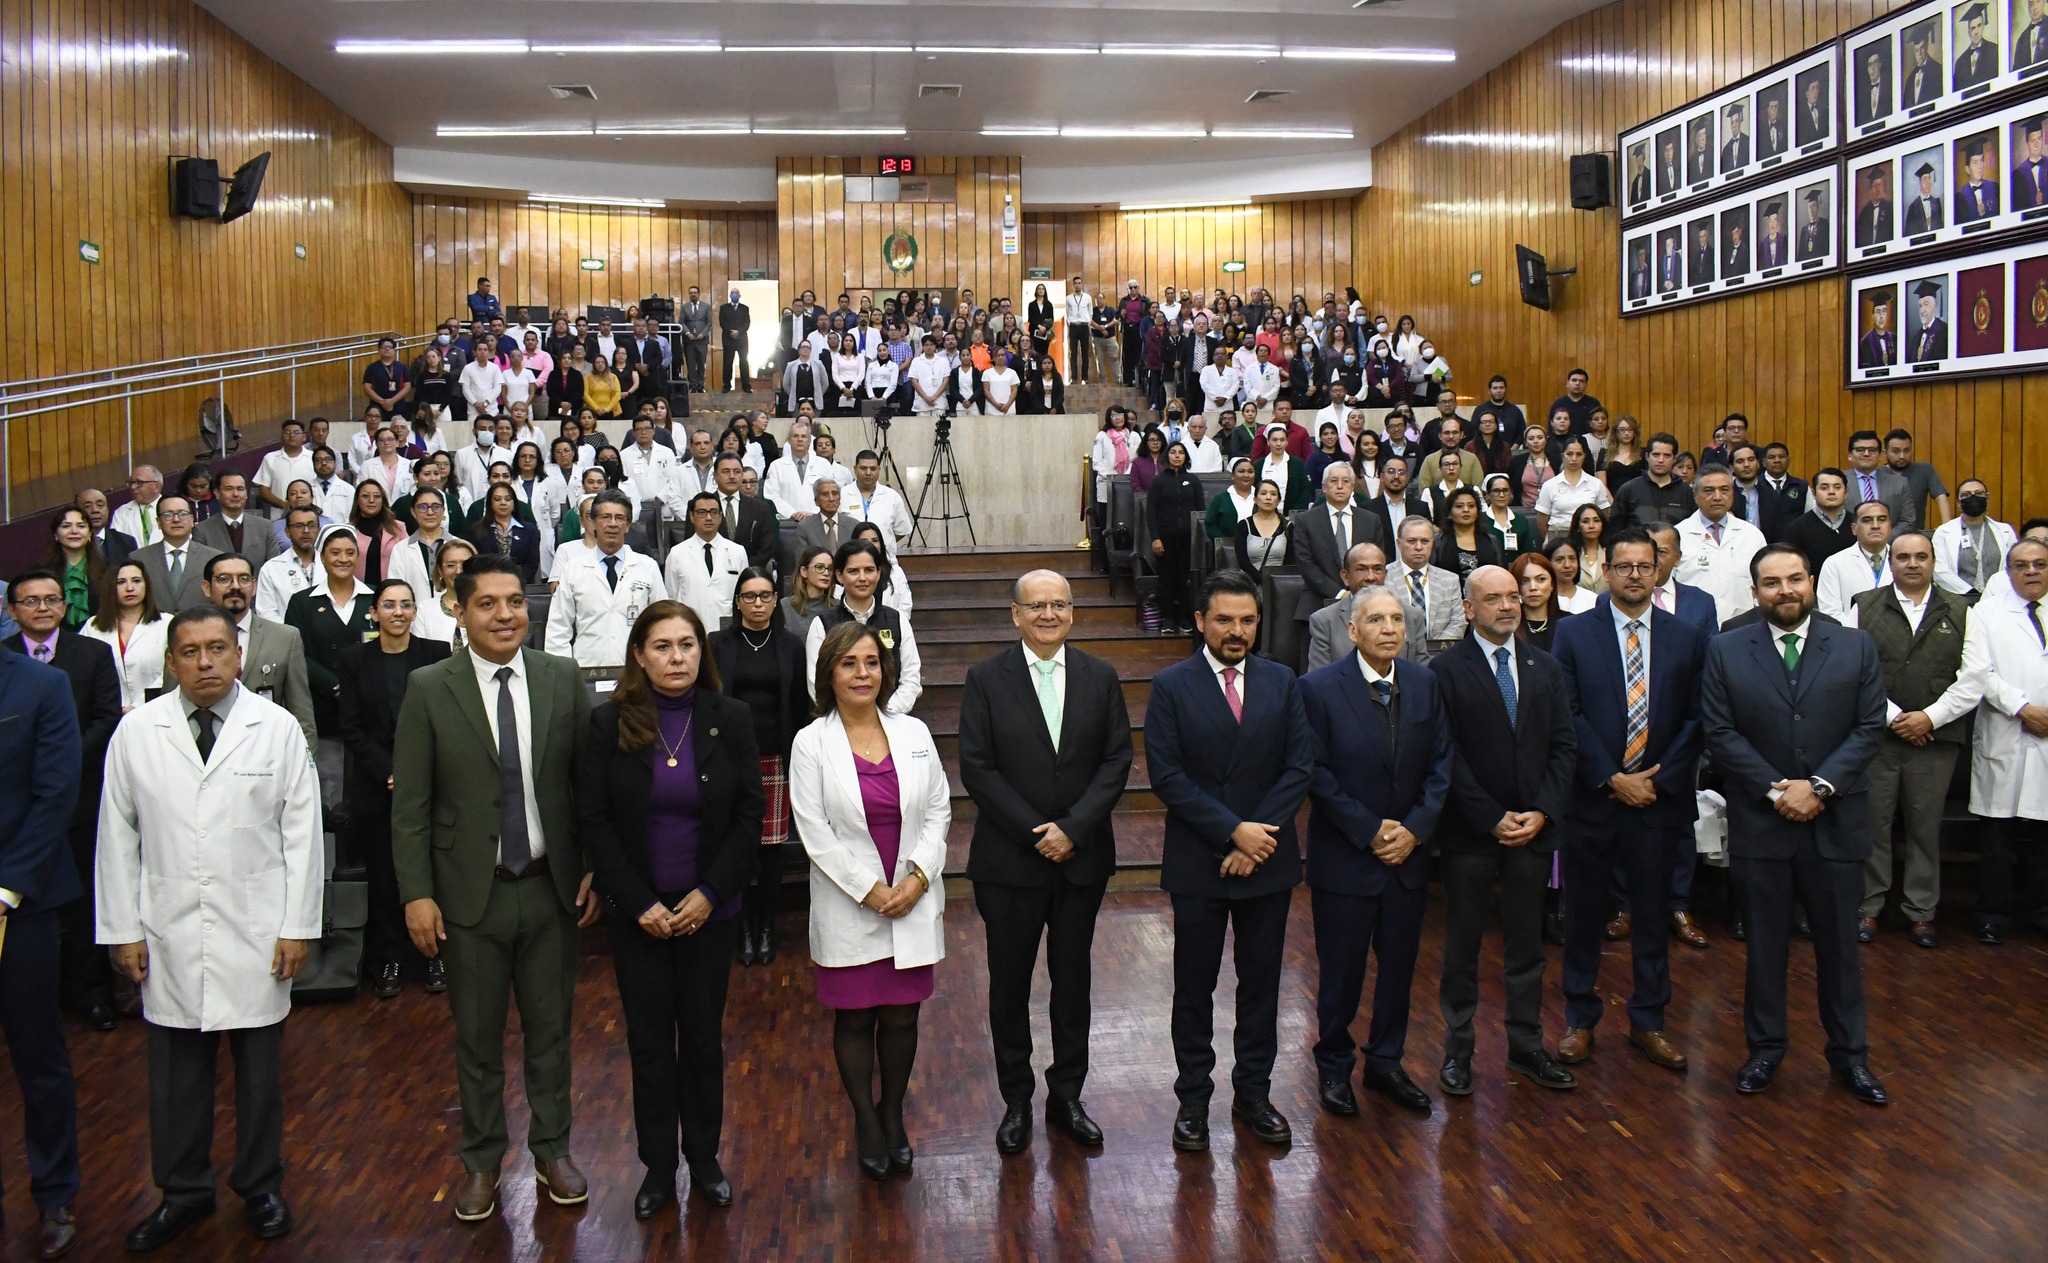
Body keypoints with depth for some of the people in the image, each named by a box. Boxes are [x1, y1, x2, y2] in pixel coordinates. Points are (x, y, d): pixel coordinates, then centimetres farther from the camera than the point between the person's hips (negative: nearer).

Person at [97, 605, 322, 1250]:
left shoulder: (278, 728, -3)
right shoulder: (136, 732, 1)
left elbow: (302, 831, -1)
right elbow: (118, 837, 5)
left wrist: (298, 926, -3)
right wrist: (122, 930, 2)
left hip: (256, 931, -1)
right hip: (170, 935, 1)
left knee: (260, 1068, 9)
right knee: (176, 1070, 10)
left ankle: (260, 1187, 27)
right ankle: (183, 1191, 29)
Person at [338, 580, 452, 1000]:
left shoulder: (436, 653, 1)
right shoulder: (355, 658, 3)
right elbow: (350, 728, 1)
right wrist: (389, 772, -9)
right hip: (375, 787, 1)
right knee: (383, 875, 4)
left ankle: (435, 956, 12)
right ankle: (388, 960, 14)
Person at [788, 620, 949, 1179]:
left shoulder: (914, 733, 4)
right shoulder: (811, 744, -5)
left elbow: (938, 810, 6)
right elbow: (815, 832, -8)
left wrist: (917, 876, -8)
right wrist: (871, 890, -12)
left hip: (913, 902, 2)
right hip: (848, 907, -2)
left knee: (902, 1016, 8)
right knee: (854, 1019, 7)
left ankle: (893, 1115, 28)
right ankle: (866, 1122, 25)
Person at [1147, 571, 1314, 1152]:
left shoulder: (1282, 683, 4)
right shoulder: (1171, 686, -5)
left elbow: (1299, 767, -1)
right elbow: (1167, 776, -11)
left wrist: (1257, 836, -12)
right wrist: (1233, 831, -16)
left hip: (1269, 862, 3)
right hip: (1198, 863, -2)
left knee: (1261, 981, 11)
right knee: (1194, 987, 7)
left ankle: (1253, 1092, 25)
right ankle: (1193, 1099, 20)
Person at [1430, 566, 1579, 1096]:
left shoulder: (1545, 667, 8)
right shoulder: (1446, 669, -6)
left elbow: (1564, 746, 5)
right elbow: (1446, 755, -11)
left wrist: (1542, 813, -8)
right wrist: (1492, 818, -14)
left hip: (1534, 828, 4)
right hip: (1469, 832, -4)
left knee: (1527, 944, 12)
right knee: (1462, 944, 8)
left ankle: (1526, 1047, 24)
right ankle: (1458, 1049, 19)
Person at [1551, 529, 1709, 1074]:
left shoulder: (1687, 638, 5)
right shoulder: (1573, 633, -1)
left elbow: (1695, 721, 3)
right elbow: (1567, 716, -6)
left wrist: (1659, 781, -8)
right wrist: (1612, 779, -12)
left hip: (1659, 799, 2)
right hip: (1590, 799, -1)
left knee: (1653, 915, 10)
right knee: (1583, 912, 7)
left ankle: (1648, 1021, 23)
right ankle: (1580, 1019, 21)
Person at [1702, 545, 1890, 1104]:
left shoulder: (1856, 648, 4)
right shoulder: (1726, 650, 1)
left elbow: (1869, 728, -2)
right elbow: (1720, 733, -4)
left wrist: (1819, 787, -13)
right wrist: (1775, 790, -13)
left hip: (1836, 821, 1)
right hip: (1759, 823, -1)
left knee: (1839, 943, 10)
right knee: (1765, 942, 9)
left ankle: (1849, 1053, 24)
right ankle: (1765, 1047, 23)